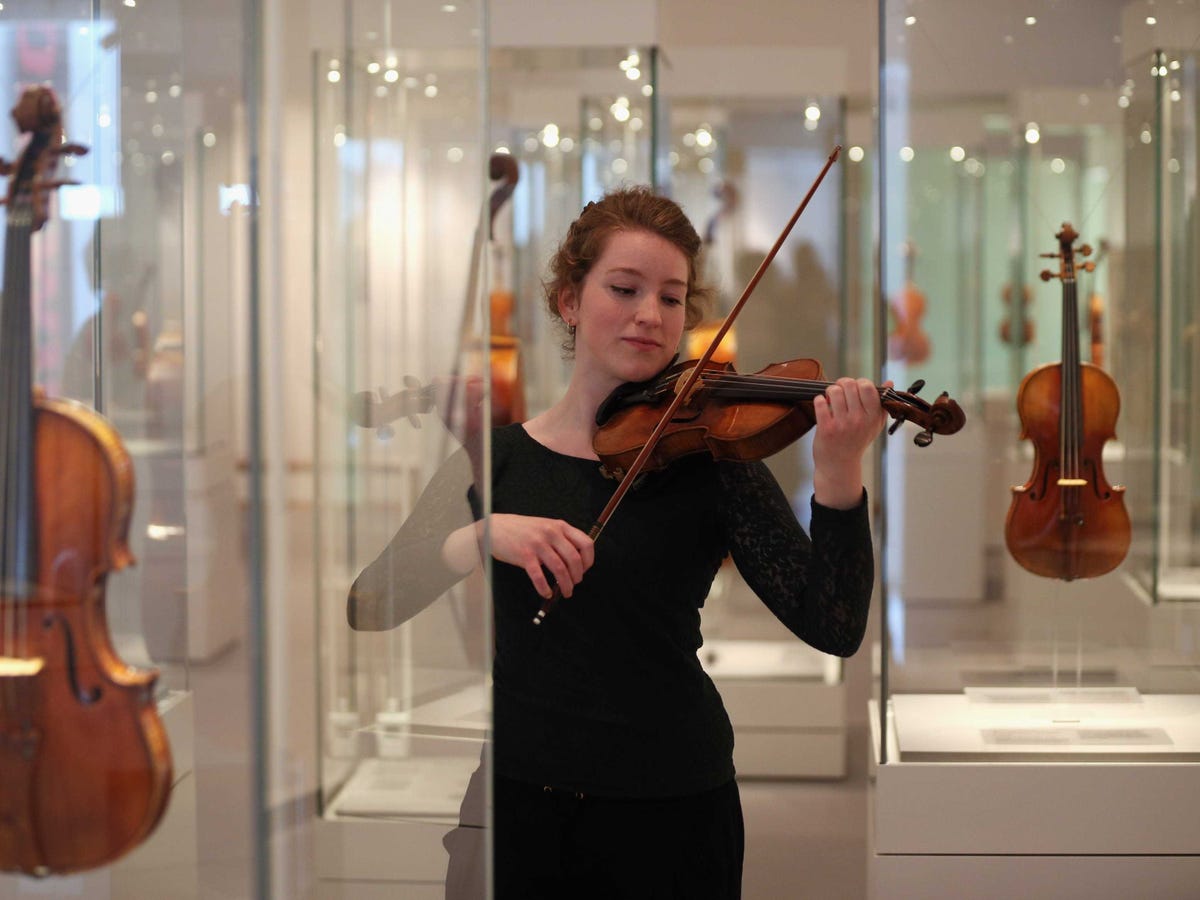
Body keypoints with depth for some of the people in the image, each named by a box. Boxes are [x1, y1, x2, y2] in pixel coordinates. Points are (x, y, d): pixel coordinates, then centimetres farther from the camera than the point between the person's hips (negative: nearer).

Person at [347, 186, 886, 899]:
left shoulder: (708, 461, -4)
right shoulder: (497, 457, 3)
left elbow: (834, 629, -15)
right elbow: (368, 604, -7)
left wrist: (839, 478, -30)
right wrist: (481, 536, -23)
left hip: (669, 812, -2)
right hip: (513, 800, 2)